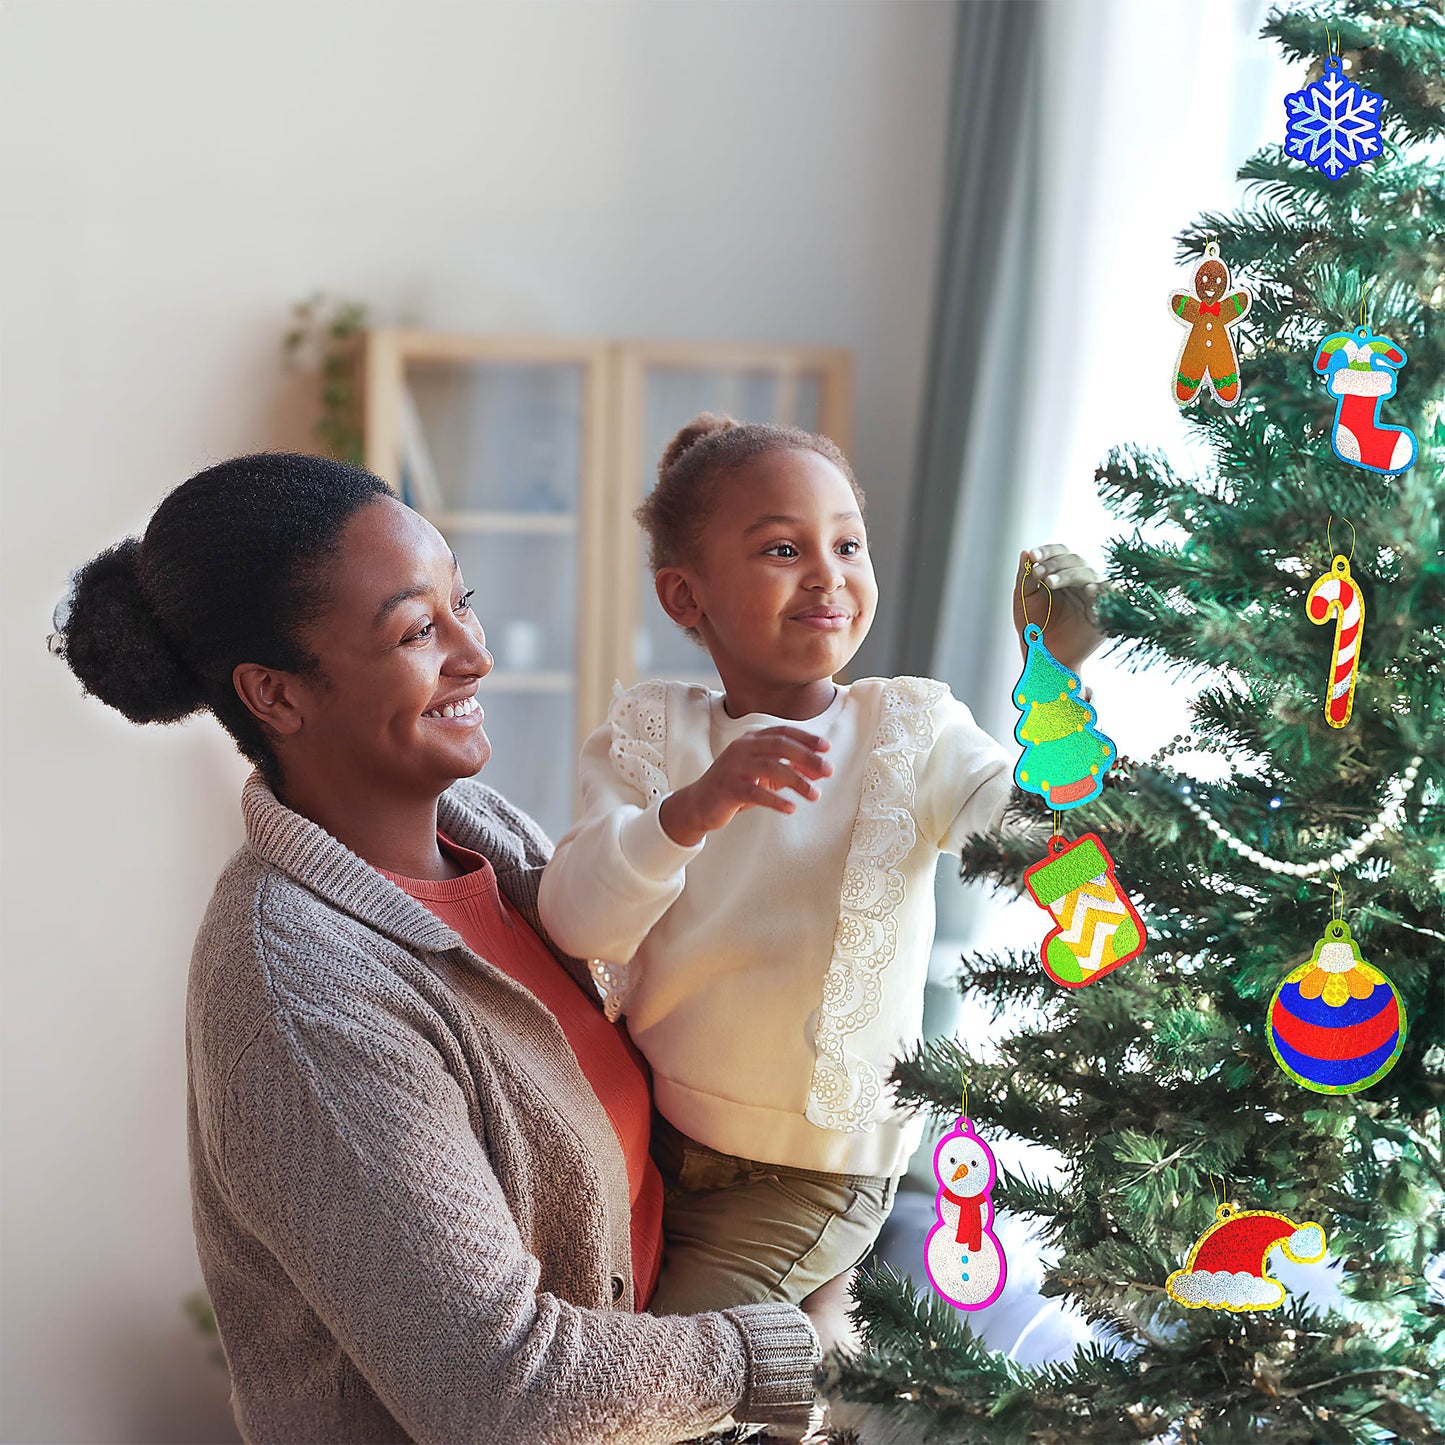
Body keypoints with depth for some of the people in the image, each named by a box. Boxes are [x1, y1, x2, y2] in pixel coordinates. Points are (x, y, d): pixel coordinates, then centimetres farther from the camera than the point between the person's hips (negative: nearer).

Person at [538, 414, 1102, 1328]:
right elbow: (576, 922, -17)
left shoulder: (908, 733, -5)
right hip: (649, 1128, 3)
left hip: (815, 1169, -2)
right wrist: (690, 811, -34)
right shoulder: (651, 735, -4)